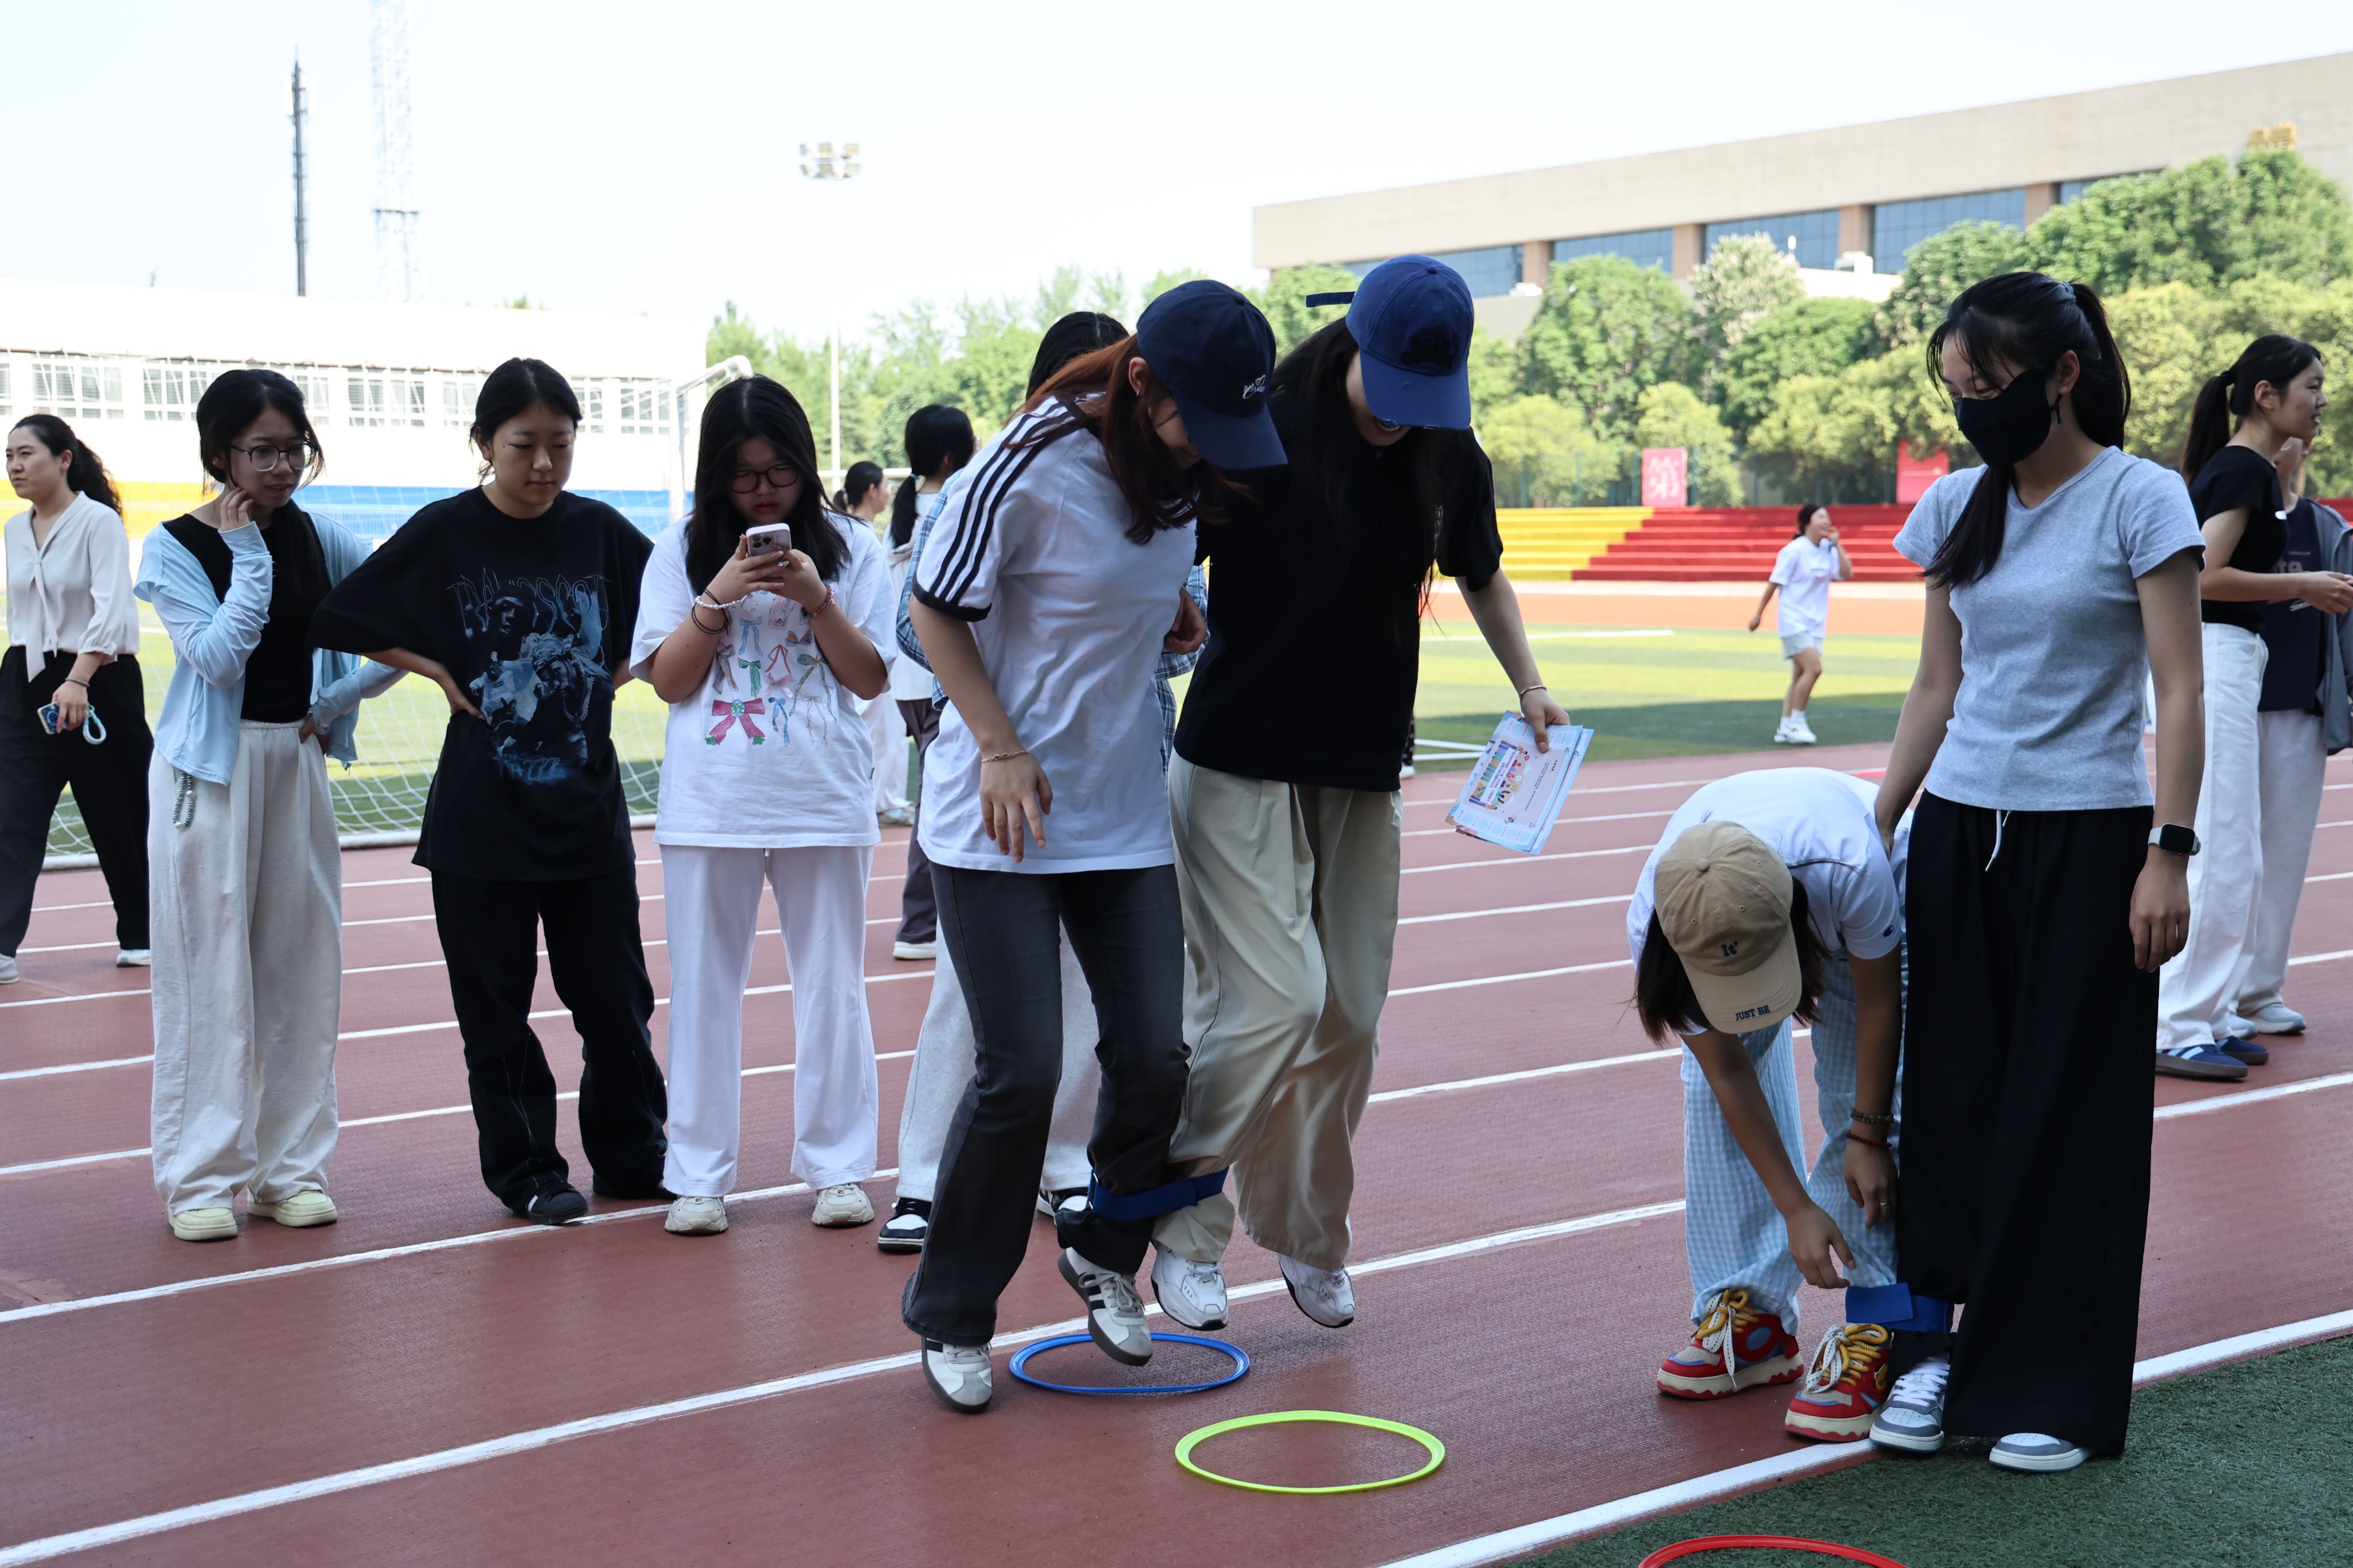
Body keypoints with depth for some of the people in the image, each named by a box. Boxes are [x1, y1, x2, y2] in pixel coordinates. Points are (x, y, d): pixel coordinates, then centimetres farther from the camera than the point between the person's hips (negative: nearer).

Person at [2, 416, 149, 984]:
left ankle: (140, 936, 23)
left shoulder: (99, 522, -11)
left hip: (97, 680, -5)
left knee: (120, 818, 6)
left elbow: (111, 608, -21)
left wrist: (78, 680, -32)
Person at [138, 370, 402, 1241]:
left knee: (303, 965, 5)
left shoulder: (317, 538, 5)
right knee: (209, 970, -3)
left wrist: (347, 693, -2)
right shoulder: (175, 547, -5)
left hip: (298, 761, 4)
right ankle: (202, 1178, 4)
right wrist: (248, 550, -14)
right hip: (210, 771, -4)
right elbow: (219, 656, -18)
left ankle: (291, 1168, 15)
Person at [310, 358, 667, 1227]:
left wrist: (613, 674, 2)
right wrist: (439, 672, -6)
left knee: (614, 994, 7)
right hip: (482, 811, -2)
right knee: (496, 1005, 6)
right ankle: (526, 1171, 19)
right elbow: (339, 620, -1)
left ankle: (631, 1156, 22)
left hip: (589, 803, 2)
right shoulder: (444, 533, -5)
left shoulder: (599, 529, 1)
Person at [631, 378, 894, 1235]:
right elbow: (668, 679, 1)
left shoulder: (849, 545, 5)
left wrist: (815, 597, -12)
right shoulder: (681, 551, 5)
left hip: (824, 800, 0)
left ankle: (838, 1168, 14)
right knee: (704, 987, 4)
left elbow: (871, 677, 1)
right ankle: (699, 1176, 11)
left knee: (832, 985, 5)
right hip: (710, 803, 0)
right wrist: (721, 596, -12)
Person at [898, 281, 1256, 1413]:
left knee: (1153, 1058, 3)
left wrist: (1179, 616, 0)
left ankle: (1103, 1252, 30)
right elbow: (937, 609, -9)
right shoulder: (1030, 466, -19)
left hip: (1125, 813, 6)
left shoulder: (1189, 467, 1)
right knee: (1021, 1072, -6)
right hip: (998, 818, -6)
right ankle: (950, 1316, 13)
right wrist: (1000, 748, -16)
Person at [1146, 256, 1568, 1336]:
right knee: (1273, 1001, -14)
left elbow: (1480, 572, 21)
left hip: (1364, 776, 5)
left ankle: (1311, 1237, 25)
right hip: (1239, 767, -5)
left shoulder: (1450, 457, 2)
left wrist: (1528, 686, 16)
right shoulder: (1260, 431, -14)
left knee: (1349, 1018, 6)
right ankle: (1183, 1224, 4)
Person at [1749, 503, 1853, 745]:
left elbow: (1847, 574, -2)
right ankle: (1796, 723, -10)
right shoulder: (1795, 550, -11)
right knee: (1813, 667, -19)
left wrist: (1837, 544, -6)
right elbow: (1774, 583, -7)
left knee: (1800, 676, 6)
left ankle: (1785, 729, 10)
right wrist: (1759, 614, -5)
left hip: (1815, 623, 7)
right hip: (1794, 621, -7)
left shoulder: (1829, 551, 7)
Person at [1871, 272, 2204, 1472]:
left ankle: (2055, 1386, 11)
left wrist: (2168, 850, -15)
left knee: (2068, 1112, 2)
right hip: (1961, 831, 5)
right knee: (1947, 1092, 7)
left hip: (2086, 838, -5)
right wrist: (1874, 829, 10)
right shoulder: (1955, 509, 8)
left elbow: (2178, 691, -9)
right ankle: (1937, 1340, 18)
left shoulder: (2139, 501, -7)